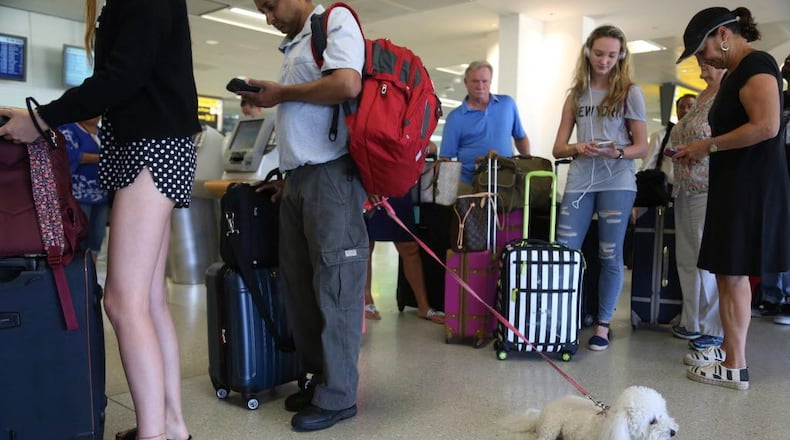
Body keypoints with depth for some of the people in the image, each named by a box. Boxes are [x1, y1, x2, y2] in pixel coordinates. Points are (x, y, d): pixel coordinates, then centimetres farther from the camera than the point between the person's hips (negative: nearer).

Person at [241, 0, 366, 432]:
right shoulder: (294, 46, 23)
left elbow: (347, 85, -17)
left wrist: (281, 92, -6)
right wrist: (286, 177, 17)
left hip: (331, 175, -9)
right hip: (298, 179, 9)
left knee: (334, 284, -5)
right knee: (298, 283, 10)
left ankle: (337, 396, 5)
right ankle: (318, 376, 22)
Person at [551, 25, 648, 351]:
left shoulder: (629, 92, 3)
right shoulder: (576, 94, 11)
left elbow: (642, 147, 1)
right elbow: (558, 148, 8)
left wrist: (617, 153, -19)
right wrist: (577, 148, -14)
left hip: (617, 183, -2)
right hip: (579, 182, 3)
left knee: (610, 256, 3)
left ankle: (603, 325, 14)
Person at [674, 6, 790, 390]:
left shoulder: (757, 66, -10)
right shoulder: (734, 73, 19)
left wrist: (708, 145, -15)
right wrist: (701, 151, 10)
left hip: (752, 188, -10)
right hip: (735, 185, 10)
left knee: (733, 274, -6)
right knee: (728, 273, 12)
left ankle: (735, 367, 1)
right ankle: (729, 348, 22)